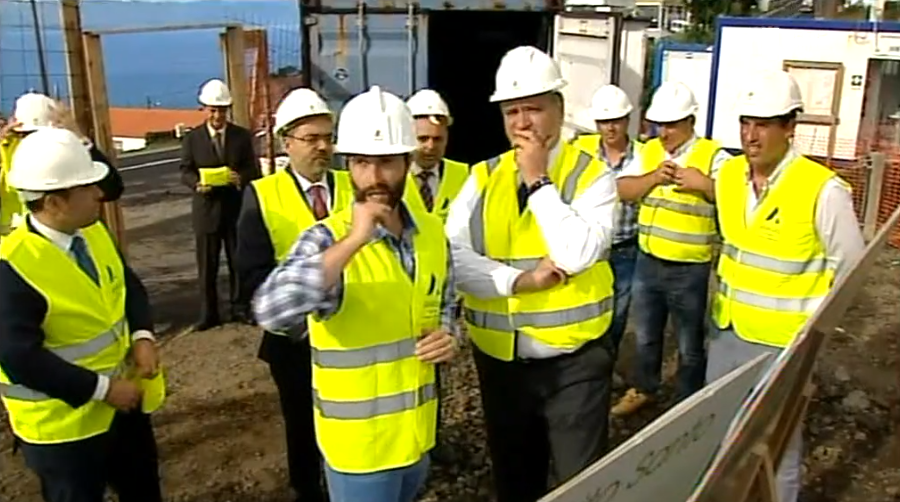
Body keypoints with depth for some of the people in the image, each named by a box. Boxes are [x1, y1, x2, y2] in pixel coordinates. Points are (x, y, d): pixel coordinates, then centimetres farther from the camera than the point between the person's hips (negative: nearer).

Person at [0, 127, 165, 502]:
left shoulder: (93, 232, -2)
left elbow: (127, 284, 10)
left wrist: (142, 336, -9)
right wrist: (101, 388, -24)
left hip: (123, 397, 8)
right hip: (64, 422, -7)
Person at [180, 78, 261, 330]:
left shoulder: (243, 136, 4)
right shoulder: (192, 138, 3)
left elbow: (253, 170, 2)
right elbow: (185, 171, 1)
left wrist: (240, 177, -21)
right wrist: (197, 183, -21)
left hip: (237, 208, 1)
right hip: (206, 209, 0)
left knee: (239, 261, 8)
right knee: (207, 265, 4)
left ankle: (240, 308, 20)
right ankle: (208, 313, 13)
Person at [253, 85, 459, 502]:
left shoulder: (432, 232, -1)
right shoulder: (328, 239, -18)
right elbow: (271, 313, -35)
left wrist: (447, 338, -7)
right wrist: (352, 242, -36)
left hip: (417, 429, 6)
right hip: (359, 440, -6)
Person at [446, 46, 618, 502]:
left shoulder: (592, 175, -7)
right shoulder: (483, 177, 2)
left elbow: (578, 254, -24)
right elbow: (451, 256, -10)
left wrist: (538, 181, -19)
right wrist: (519, 280, -20)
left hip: (573, 361, -3)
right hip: (499, 360, 4)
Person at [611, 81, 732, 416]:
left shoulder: (713, 157, -11)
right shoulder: (649, 151, 4)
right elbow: (622, 190, -4)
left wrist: (703, 183, -28)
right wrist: (655, 177, -17)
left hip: (690, 270, -5)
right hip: (647, 262, 5)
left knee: (690, 345, 11)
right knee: (645, 336, 21)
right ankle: (643, 389, 41)